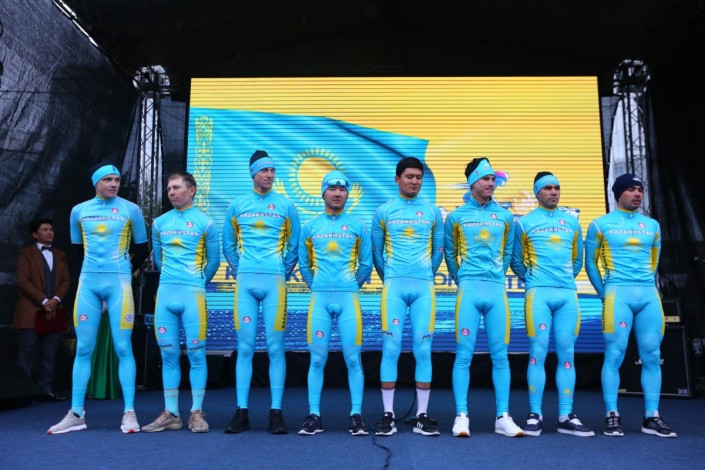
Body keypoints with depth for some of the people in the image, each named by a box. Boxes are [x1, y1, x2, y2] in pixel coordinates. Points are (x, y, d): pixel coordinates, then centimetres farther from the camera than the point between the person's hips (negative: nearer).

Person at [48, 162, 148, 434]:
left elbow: (142, 248, 9)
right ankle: (76, 414, 12)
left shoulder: (131, 210, 1)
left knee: (123, 348, -4)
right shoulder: (79, 211, 9)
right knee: (83, 348, 4)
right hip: (88, 282, 3)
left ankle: (129, 413, 1)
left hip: (119, 282, -3)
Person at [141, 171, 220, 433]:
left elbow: (213, 260, 8)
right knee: (169, 355, 6)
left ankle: (197, 413, 6)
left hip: (192, 294, -4)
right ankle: (171, 414, 13)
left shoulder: (204, 223, 1)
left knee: (196, 354, -2)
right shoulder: (159, 223, 12)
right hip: (165, 293, 4)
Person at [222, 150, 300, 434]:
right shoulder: (237, 206, 11)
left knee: (275, 348, -2)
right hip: (245, 282, 1)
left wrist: (283, 274, 3)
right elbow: (228, 245, 17)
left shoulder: (286, 206, 7)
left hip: (274, 282, -1)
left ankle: (276, 412, 4)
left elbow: (294, 245, 10)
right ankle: (242, 412, 9)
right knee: (245, 348, 2)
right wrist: (239, 271, 9)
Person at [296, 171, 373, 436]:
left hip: (349, 299, 0)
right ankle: (314, 416, 10)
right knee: (317, 359, 2)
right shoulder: (310, 227, 10)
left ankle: (356, 415, 8)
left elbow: (366, 264, 12)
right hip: (319, 299, 1)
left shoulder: (358, 227, 8)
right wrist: (317, 287, 12)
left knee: (353, 359, 0)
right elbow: (303, 265, 15)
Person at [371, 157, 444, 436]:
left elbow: (438, 251, 15)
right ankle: (388, 415, 4)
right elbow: (376, 251, 12)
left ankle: (422, 416, 9)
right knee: (391, 348, -4)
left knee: (423, 350, 0)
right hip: (394, 286, -1)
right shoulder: (383, 212, 7)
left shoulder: (433, 212, 11)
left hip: (424, 287, 1)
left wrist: (425, 277, 13)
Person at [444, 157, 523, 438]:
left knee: (500, 356, 3)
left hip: (497, 290, 2)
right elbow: (450, 253, 13)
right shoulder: (457, 216, 6)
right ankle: (462, 416, 3)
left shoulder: (505, 216, 12)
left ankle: (503, 417, 10)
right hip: (469, 289, -2)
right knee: (464, 355, -3)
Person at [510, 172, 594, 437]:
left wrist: (566, 279, 14)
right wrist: (532, 280, 9)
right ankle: (535, 415, 1)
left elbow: (577, 259, 23)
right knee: (538, 353, -6)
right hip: (538, 293, -3)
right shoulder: (525, 222, 7)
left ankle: (566, 417, 10)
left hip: (568, 294, 3)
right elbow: (516, 260, 11)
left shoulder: (572, 222, 17)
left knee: (567, 355, 3)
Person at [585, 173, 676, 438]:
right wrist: (604, 294, 1)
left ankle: (652, 417, 11)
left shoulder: (652, 225, 17)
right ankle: (612, 416, 0)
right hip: (618, 294, -4)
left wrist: (647, 286, 14)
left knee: (652, 357, 3)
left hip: (649, 295, 4)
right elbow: (590, 263, 6)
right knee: (614, 355, -6)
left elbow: (654, 262, 24)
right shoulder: (601, 224, 5)